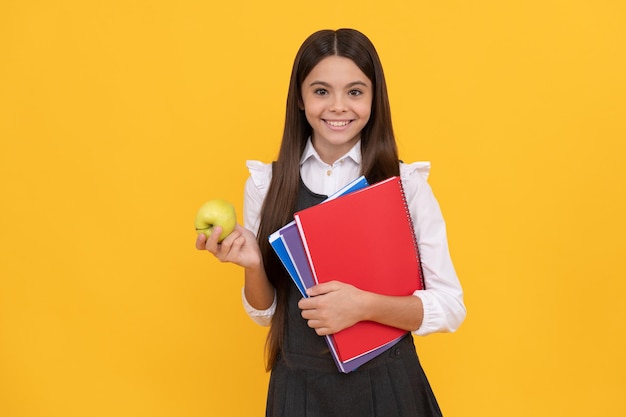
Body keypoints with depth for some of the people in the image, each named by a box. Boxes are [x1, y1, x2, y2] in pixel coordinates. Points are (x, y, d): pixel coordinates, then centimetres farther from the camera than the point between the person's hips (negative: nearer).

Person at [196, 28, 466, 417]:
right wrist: (252, 266, -15)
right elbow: (266, 313, 5)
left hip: (387, 385, -1)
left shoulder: (407, 184, -8)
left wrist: (364, 305, -23)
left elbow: (450, 307, -8)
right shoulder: (265, 184, -3)